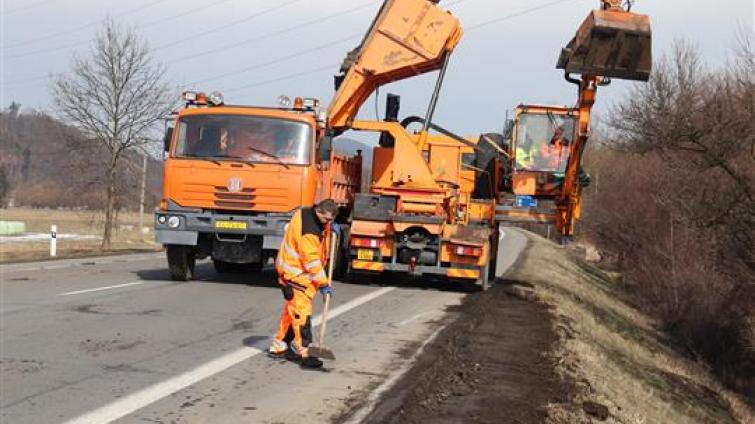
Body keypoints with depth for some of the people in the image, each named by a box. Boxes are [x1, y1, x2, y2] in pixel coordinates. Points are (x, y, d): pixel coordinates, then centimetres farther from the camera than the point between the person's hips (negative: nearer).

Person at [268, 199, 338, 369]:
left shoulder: (307, 214, 1)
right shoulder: (308, 231, -28)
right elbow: (311, 261, -25)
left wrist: (329, 228, 0)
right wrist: (323, 283, -19)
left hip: (299, 271, 10)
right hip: (295, 274, -10)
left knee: (291, 310, 18)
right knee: (302, 311, -11)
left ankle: (279, 345, 28)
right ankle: (303, 352, -10)